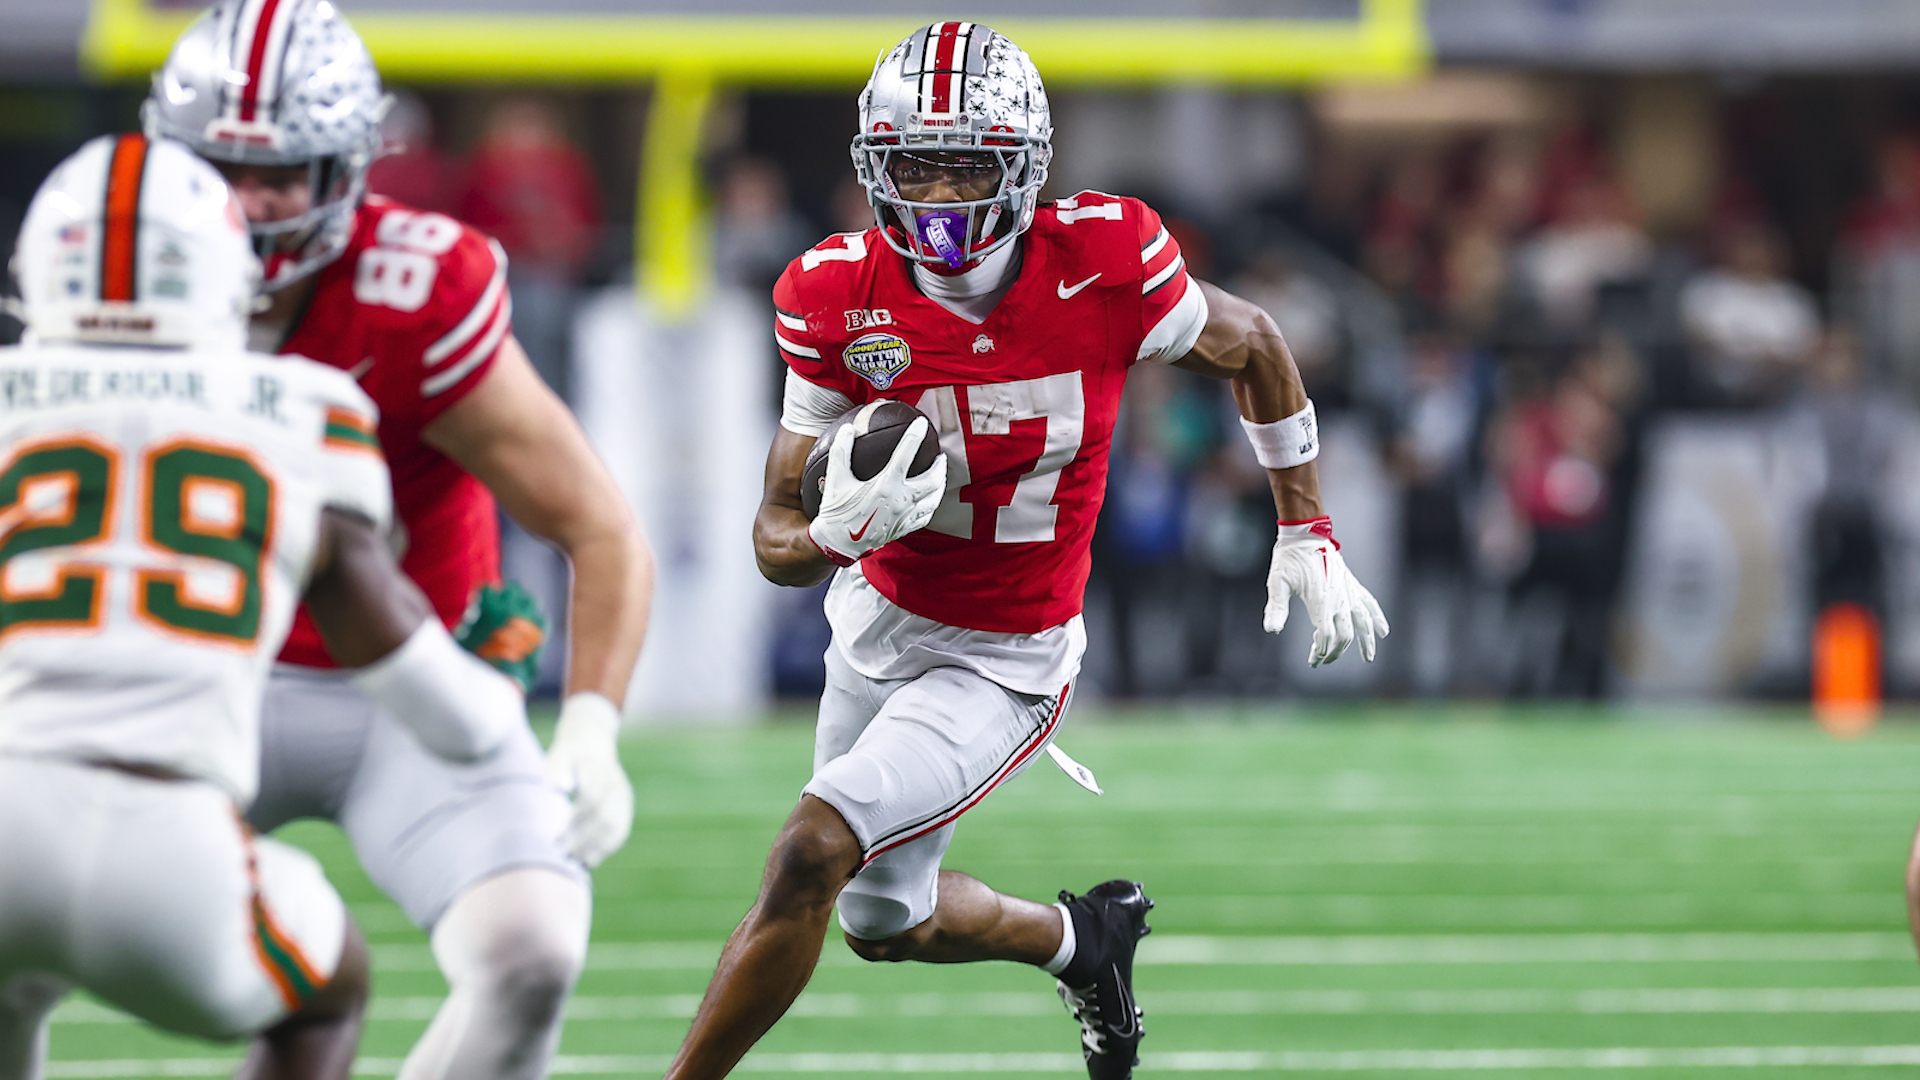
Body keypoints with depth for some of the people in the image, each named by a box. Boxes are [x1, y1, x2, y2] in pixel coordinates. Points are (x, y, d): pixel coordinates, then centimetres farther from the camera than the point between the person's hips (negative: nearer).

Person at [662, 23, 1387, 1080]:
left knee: (813, 848, -23)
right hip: (878, 626, 4)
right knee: (884, 924, 22)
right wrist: (838, 530, -35)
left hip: (1006, 664, -4)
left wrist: (1305, 535, 4)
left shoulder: (1099, 264, -22)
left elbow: (1251, 348, 0)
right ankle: (1081, 940, 52)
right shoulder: (840, 299, -17)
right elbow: (777, 536, -11)